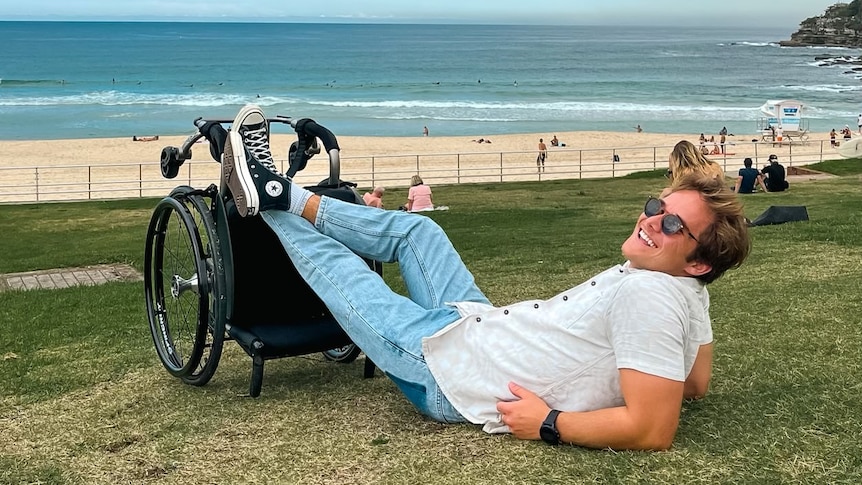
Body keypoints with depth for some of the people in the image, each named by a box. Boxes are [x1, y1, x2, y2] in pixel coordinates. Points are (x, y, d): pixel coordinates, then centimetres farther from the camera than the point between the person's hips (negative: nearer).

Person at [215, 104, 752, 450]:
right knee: (416, 228, 17)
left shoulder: (648, 296, -31)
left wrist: (549, 424, -28)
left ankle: (268, 199, 32)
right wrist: (599, 374, 13)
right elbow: (695, 384, 11)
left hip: (443, 366, -8)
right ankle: (287, 197, 27)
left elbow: (653, 430, -38)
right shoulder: (692, 295, -3)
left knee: (331, 265, 6)